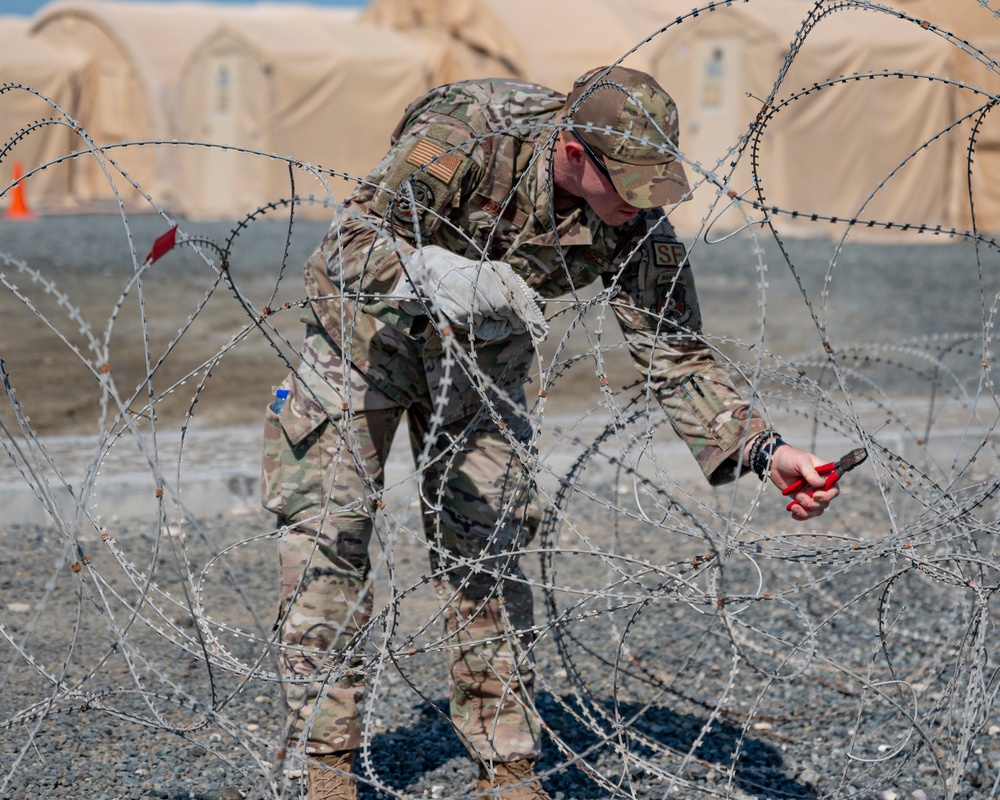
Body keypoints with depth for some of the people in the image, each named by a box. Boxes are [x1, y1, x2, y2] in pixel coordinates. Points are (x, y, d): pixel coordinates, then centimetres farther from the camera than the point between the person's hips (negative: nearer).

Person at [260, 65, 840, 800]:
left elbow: (677, 357, -16)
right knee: (327, 533, -7)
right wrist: (454, 280, -51)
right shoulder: (462, 135, -35)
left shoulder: (638, 229, -22)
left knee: (486, 554, 1)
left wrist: (766, 450, -29)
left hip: (482, 359, 3)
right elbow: (351, 249, -33)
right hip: (367, 334, -3)